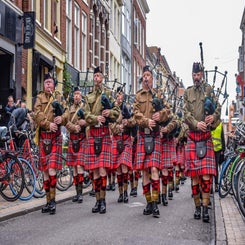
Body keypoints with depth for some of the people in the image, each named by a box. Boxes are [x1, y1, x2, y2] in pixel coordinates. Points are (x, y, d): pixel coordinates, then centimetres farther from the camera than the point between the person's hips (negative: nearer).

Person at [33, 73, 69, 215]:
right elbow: (37, 115, -4)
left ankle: (53, 200, -7)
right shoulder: (40, 98, 11)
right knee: (45, 171, 7)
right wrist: (48, 124, -19)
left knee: (52, 171, -14)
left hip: (56, 136, -2)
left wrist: (61, 118, -22)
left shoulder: (60, 97, 11)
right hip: (43, 136, 2)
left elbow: (66, 112, 0)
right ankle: (48, 201, 17)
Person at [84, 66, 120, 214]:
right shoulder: (89, 97, 17)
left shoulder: (108, 93, 8)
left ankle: (103, 200, -5)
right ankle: (98, 201, 10)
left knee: (102, 169, -11)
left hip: (104, 133, -3)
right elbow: (87, 115, 5)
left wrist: (108, 112, -16)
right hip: (92, 134, 4)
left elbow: (117, 112, 4)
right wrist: (96, 118, -15)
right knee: (95, 170, 3)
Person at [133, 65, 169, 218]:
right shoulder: (138, 96, 14)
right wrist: (146, 121, -17)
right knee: (144, 170, 3)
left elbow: (166, 112, 1)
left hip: (155, 135, -2)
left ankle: (155, 203, -12)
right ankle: (149, 203, 12)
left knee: (154, 169, -14)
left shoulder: (159, 94, 9)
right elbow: (136, 114, 1)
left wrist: (160, 115, -22)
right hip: (142, 135, 2)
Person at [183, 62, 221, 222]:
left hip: (206, 137, -2)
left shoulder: (209, 89, 7)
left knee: (206, 174, -8)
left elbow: (218, 107, 0)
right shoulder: (188, 93, 12)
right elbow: (186, 113, 2)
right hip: (192, 137, 2)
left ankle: (206, 207, -5)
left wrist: (213, 117, -22)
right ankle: (197, 206, 14)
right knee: (194, 174, 3)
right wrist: (196, 123, -16)